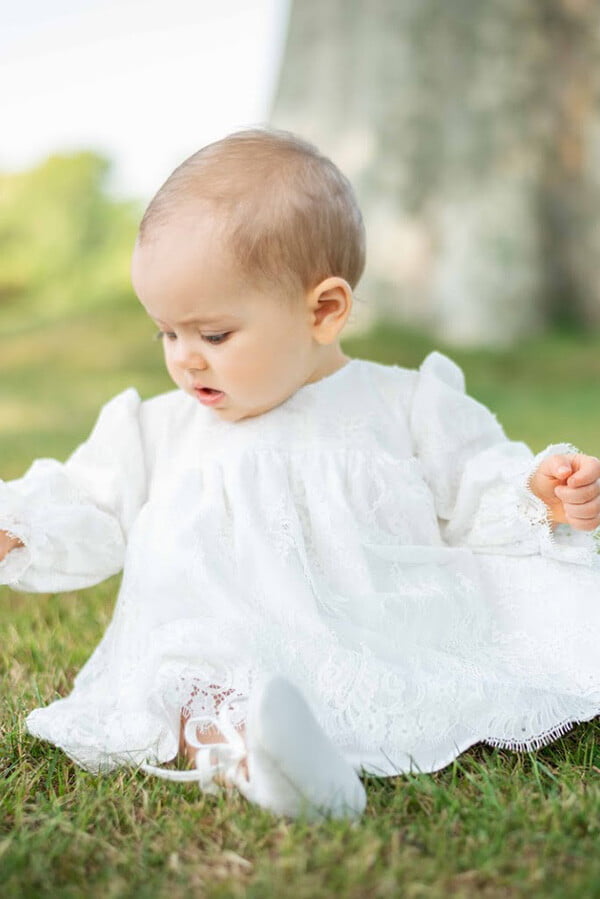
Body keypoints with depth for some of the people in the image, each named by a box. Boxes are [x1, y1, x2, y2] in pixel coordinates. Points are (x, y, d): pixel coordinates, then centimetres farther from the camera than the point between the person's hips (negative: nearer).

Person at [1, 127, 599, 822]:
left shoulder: (406, 406, 10)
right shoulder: (158, 430, 17)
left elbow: (479, 493, 12)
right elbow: (90, 519, 19)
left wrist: (542, 498, -7)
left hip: (394, 646, 1)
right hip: (226, 658, 0)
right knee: (183, 689, -36)